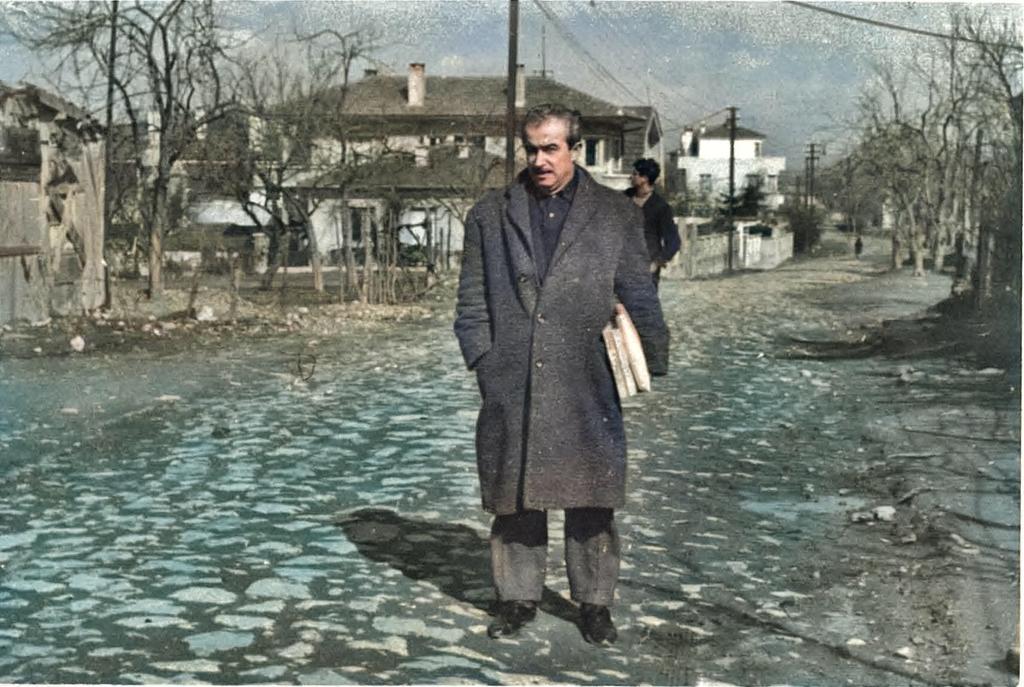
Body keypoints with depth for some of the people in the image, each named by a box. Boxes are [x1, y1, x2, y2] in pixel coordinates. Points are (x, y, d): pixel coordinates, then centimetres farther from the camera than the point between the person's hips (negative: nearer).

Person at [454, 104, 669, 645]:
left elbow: (639, 297, 7)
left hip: (586, 387, -1)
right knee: (515, 498, 8)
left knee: (590, 499, 4)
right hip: (511, 388, 1)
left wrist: (654, 363, 2)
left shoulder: (616, 215, 7)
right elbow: (472, 304, 9)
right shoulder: (489, 216, 10)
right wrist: (485, 362, -2)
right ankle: (518, 597, 23)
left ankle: (594, 602, 19)